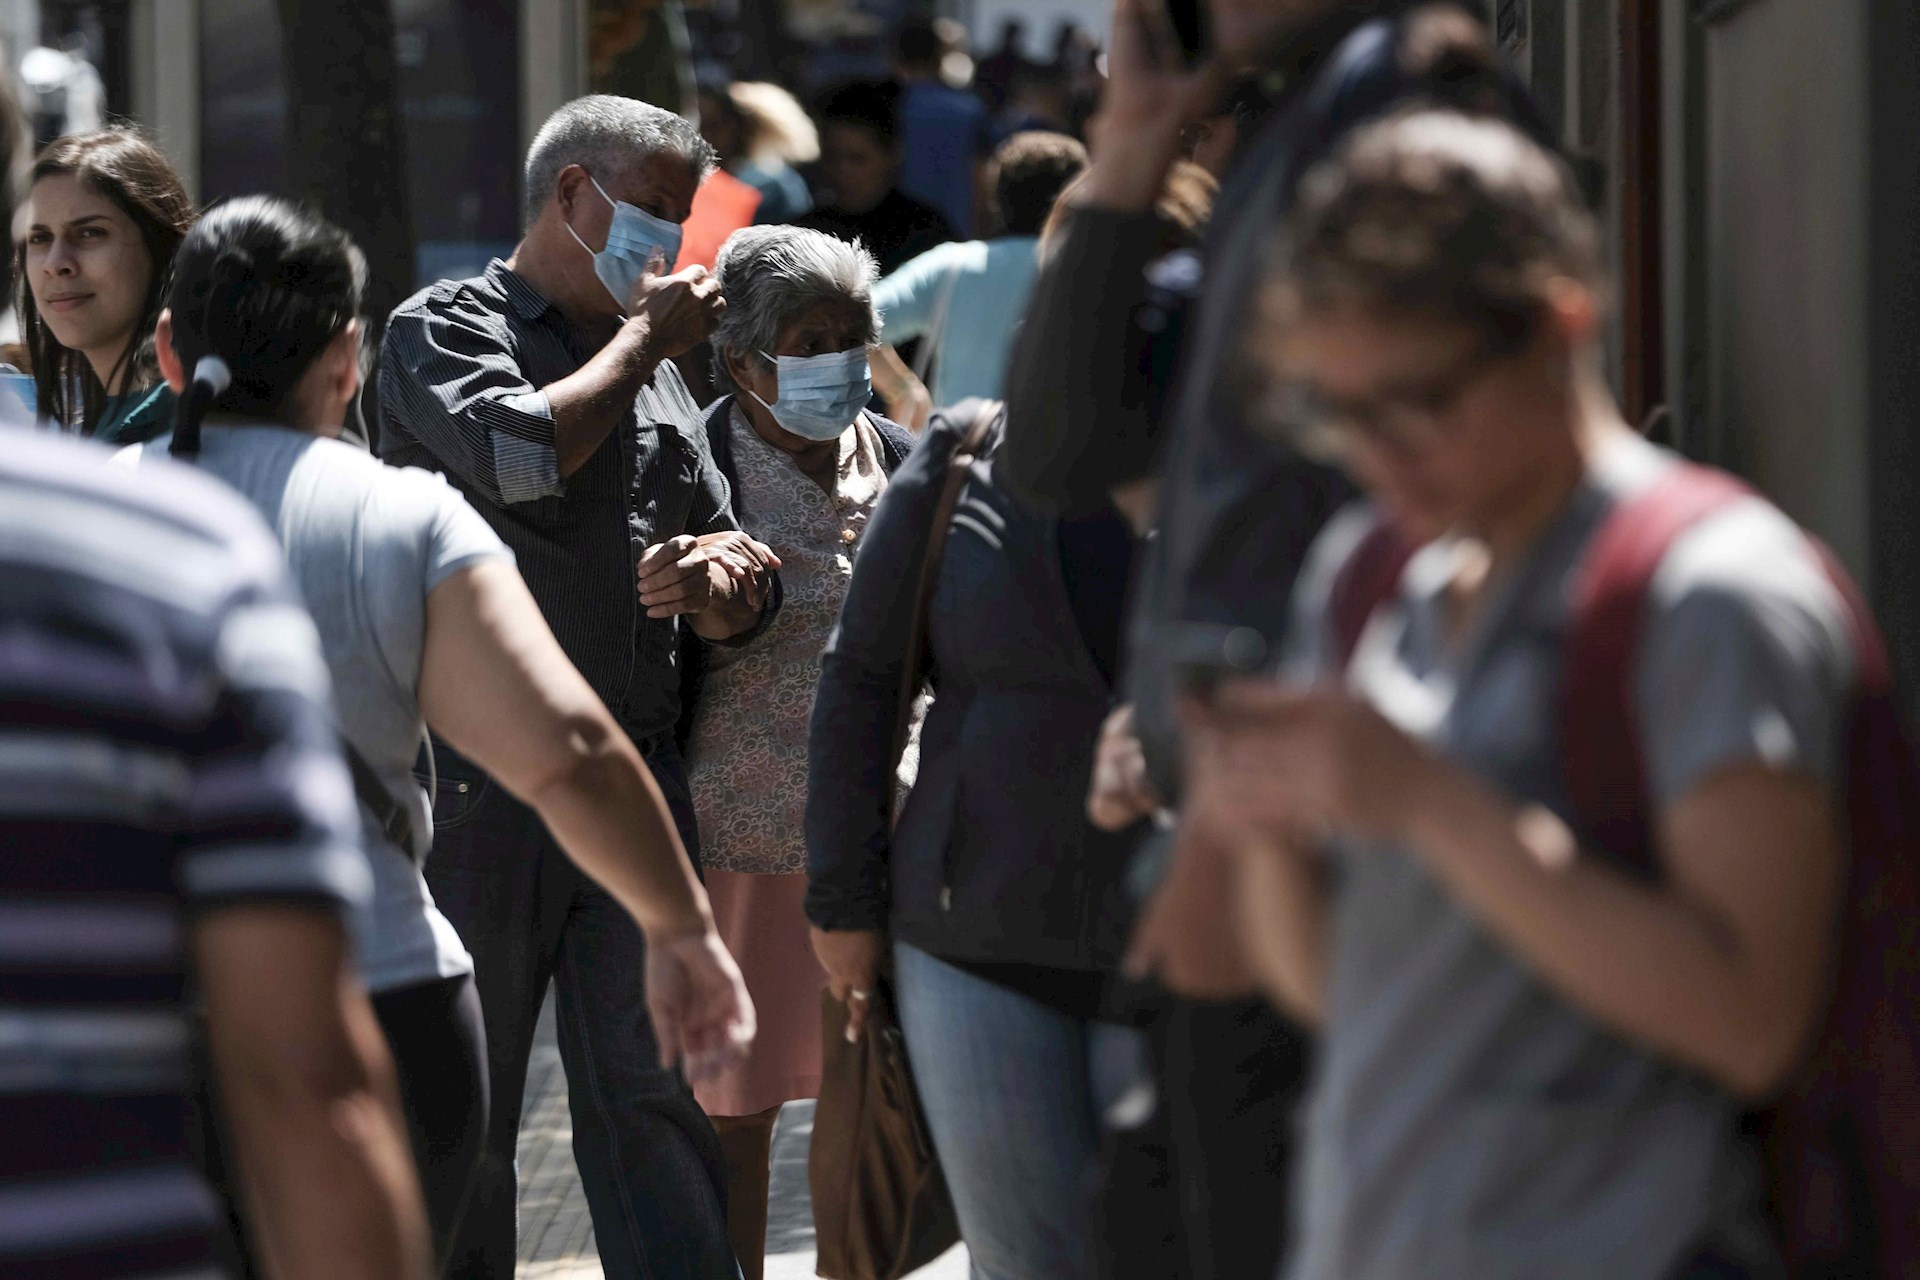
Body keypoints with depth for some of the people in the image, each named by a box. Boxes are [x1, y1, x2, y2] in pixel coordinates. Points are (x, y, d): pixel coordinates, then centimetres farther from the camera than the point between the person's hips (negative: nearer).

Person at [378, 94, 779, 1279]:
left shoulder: (657, 372, 20)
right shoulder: (444, 329, 2)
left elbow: (746, 598, 19)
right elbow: (522, 453, -20)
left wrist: (720, 581, -6)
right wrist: (642, 335, -4)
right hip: (482, 786, -5)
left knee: (654, 1098, -1)